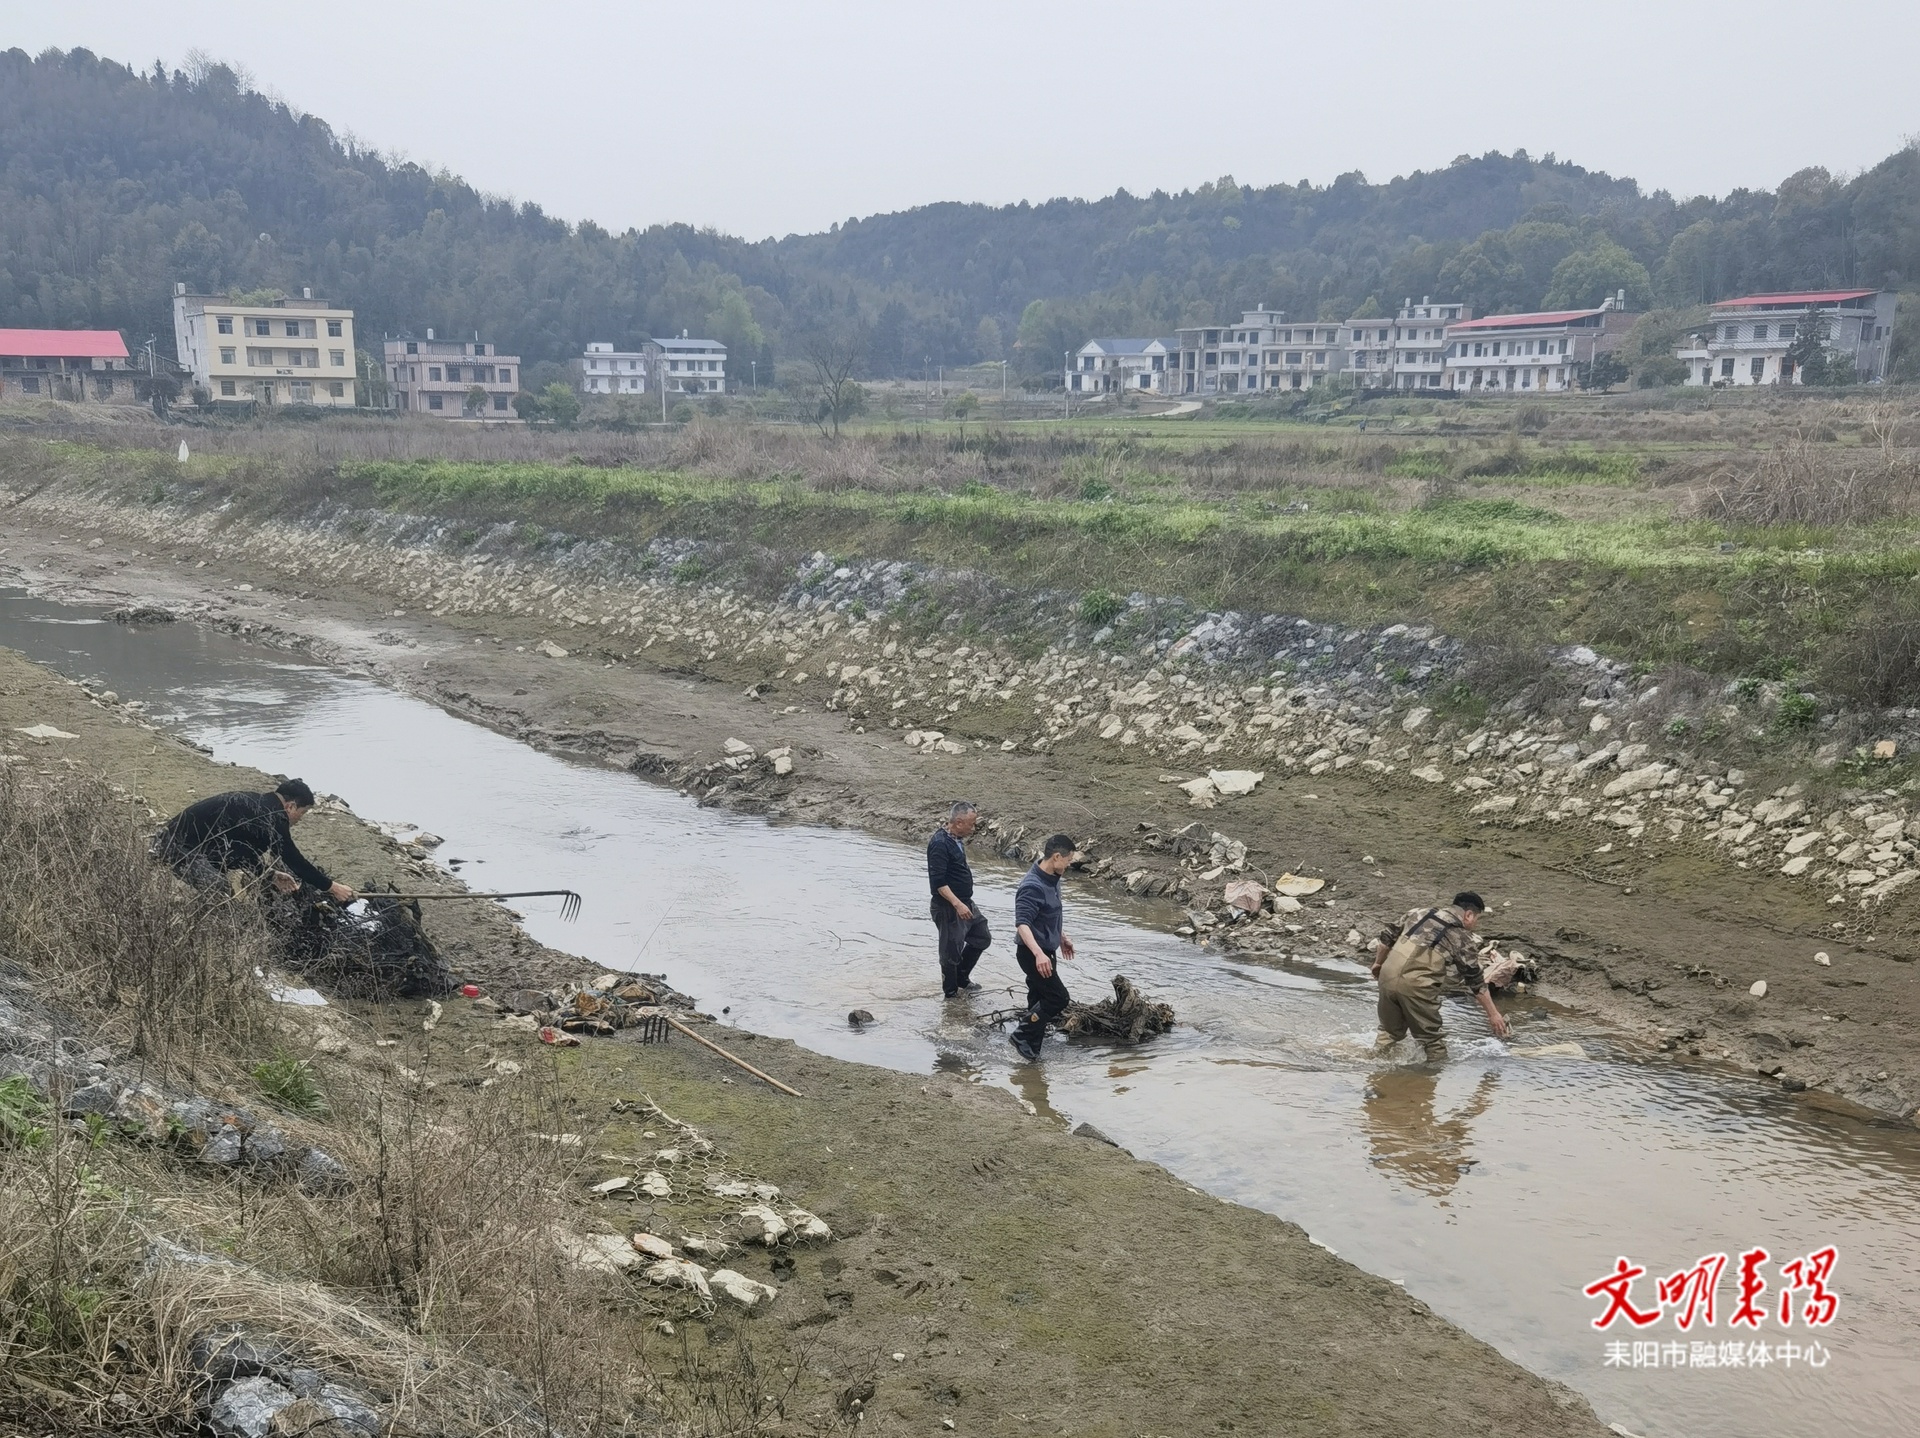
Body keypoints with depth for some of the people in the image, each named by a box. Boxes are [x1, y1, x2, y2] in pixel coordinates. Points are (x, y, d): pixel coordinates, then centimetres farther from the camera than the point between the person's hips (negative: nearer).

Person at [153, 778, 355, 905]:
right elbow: (293, 859, -10)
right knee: (219, 896, -14)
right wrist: (332, 887, -3)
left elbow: (242, 850, 24)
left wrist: (272, 874, 18)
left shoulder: (254, 804, 15)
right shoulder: (271, 818, -14)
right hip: (180, 846, -11)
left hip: (174, 836, 11)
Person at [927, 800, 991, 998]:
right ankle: (951, 992, 20)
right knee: (952, 950, 3)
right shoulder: (940, 844, -24)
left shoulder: (956, 839, 6)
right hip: (948, 907, -10)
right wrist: (957, 904, -31)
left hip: (964, 903, 10)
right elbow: (938, 881, -28)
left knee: (982, 937, 19)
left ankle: (961, 977, 34)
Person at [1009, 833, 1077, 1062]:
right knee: (1059, 998, -7)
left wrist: (1062, 937, 31)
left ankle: (1032, 1048, 24)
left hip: (1046, 950, 9)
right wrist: (1038, 954, -44)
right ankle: (1023, 1036, 5)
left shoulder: (1052, 879, 4)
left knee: (1040, 999, 15)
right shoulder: (1032, 886, -27)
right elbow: (1022, 923, -34)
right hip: (1033, 954, -9)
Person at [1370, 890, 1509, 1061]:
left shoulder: (1419, 913, 19)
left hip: (1388, 975, 5)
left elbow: (1387, 936, 19)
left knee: (1390, 1030, 24)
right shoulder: (1461, 936, 7)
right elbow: (1476, 980, 9)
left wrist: (1378, 963, 33)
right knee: (1431, 1037, 12)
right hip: (1416, 984, -5)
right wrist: (1493, 1014, 16)